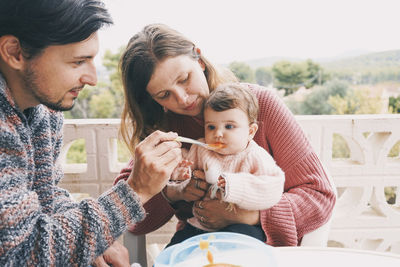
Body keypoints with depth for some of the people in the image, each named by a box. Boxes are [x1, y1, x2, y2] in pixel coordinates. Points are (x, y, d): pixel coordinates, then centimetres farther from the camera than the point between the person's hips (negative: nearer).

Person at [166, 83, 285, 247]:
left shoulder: (255, 157, -7)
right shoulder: (200, 149, 8)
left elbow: (272, 189, -19)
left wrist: (232, 185, -26)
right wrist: (180, 176, -8)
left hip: (240, 225, -3)